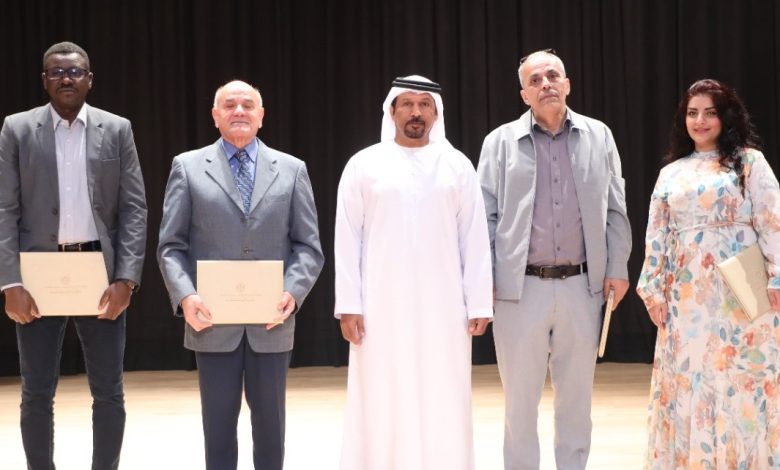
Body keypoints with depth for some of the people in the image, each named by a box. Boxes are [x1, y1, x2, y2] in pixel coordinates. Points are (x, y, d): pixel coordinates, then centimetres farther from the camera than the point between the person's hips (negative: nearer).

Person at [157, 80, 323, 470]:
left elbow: (308, 246, 4)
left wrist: (292, 293, -13)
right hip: (213, 321, -1)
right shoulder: (188, 167, 6)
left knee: (270, 421, 10)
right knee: (219, 423, 6)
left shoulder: (292, 170, 9)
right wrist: (185, 296, -14)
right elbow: (171, 246, 2)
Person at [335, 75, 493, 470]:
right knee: (381, 408, 2)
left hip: (443, 308, 1)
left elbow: (475, 239, 4)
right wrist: (348, 305, -6)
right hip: (382, 307, -1)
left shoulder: (458, 166, 6)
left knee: (444, 408, 3)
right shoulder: (364, 165, 3)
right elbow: (348, 240, 1)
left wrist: (479, 304, -2)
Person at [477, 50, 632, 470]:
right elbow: (486, 215, 2)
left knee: (576, 395, 11)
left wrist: (618, 268, 3)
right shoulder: (501, 141, 1)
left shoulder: (598, 136, 6)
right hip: (521, 287, -2)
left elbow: (615, 210, 9)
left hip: (581, 285, 2)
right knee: (520, 397, 4)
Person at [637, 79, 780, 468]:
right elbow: (656, 236, 12)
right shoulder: (671, 173, 13)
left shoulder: (749, 161, 3)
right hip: (687, 297, 4)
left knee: (741, 381, -2)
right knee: (688, 381, 3)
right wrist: (653, 289, 5)